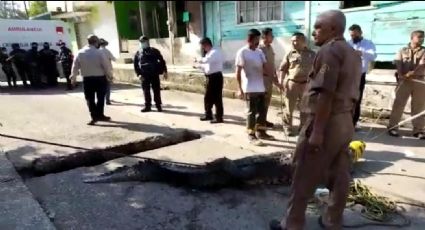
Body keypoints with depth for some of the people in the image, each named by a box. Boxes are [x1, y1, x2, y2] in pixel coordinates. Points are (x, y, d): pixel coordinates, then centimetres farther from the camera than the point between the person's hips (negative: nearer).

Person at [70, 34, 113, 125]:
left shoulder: (79, 53, -2)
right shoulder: (99, 53, -12)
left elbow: (75, 67, 3)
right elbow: (106, 65, -8)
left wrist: (73, 78, 16)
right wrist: (110, 75, 8)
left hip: (87, 79, 2)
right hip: (100, 78, -2)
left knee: (90, 98, 8)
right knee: (100, 97, 12)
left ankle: (94, 116, 3)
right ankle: (100, 115, 19)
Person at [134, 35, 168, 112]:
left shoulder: (154, 51, 6)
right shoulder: (138, 53, 10)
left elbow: (161, 61, 5)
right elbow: (136, 65, 9)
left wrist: (164, 71, -4)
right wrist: (139, 74, -4)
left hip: (154, 74, -1)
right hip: (144, 75, 2)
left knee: (156, 90, 1)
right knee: (146, 91, 4)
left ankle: (158, 105, 11)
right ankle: (147, 106, 14)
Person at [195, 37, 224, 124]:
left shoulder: (215, 52, -15)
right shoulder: (209, 53, 16)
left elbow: (206, 60, -32)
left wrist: (199, 60, -14)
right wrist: (199, 65, 5)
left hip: (216, 77, -10)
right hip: (210, 77, 10)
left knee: (217, 98, -3)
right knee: (208, 97, 16)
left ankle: (219, 118, 5)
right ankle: (208, 115, 29)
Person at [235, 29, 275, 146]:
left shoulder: (259, 51, 11)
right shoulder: (242, 52, -9)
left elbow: (265, 68, 10)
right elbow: (238, 72, -11)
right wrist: (240, 89, -15)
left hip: (261, 87, 7)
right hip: (250, 88, -7)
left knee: (262, 110, 13)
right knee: (252, 112, -1)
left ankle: (261, 132, 26)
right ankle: (251, 135, 9)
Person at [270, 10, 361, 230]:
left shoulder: (329, 51, -14)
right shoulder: (353, 54, 16)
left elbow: (325, 94, -23)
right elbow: (351, 94, 17)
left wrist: (317, 131, -23)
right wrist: (346, 118, 21)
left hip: (325, 122, -9)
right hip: (345, 122, 10)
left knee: (304, 177, 1)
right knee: (339, 176, 14)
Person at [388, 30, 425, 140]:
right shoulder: (402, 51, 11)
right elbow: (398, 64, -3)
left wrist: (411, 74, -22)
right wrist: (401, 75, -21)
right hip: (404, 81, -1)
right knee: (398, 103, -2)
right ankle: (392, 127, 3)